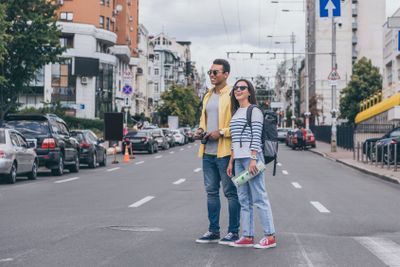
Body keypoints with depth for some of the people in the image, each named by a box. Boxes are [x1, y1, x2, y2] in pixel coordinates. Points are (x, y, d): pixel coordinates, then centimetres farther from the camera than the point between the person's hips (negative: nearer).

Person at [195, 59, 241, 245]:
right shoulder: (208, 96, 17)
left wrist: (221, 132, -18)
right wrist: (201, 129, 7)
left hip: (225, 152, -8)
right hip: (208, 152, 8)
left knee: (231, 192, 1)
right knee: (211, 192, 12)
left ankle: (233, 232, 9)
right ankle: (213, 231, 21)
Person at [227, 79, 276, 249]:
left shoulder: (254, 111, -4)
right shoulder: (236, 113, 19)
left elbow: (256, 137, -12)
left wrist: (253, 160, -19)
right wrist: (231, 161, 16)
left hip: (251, 157, -8)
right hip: (238, 159, 8)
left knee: (259, 198, -7)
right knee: (244, 199, 8)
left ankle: (270, 236, -3)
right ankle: (247, 237, 11)